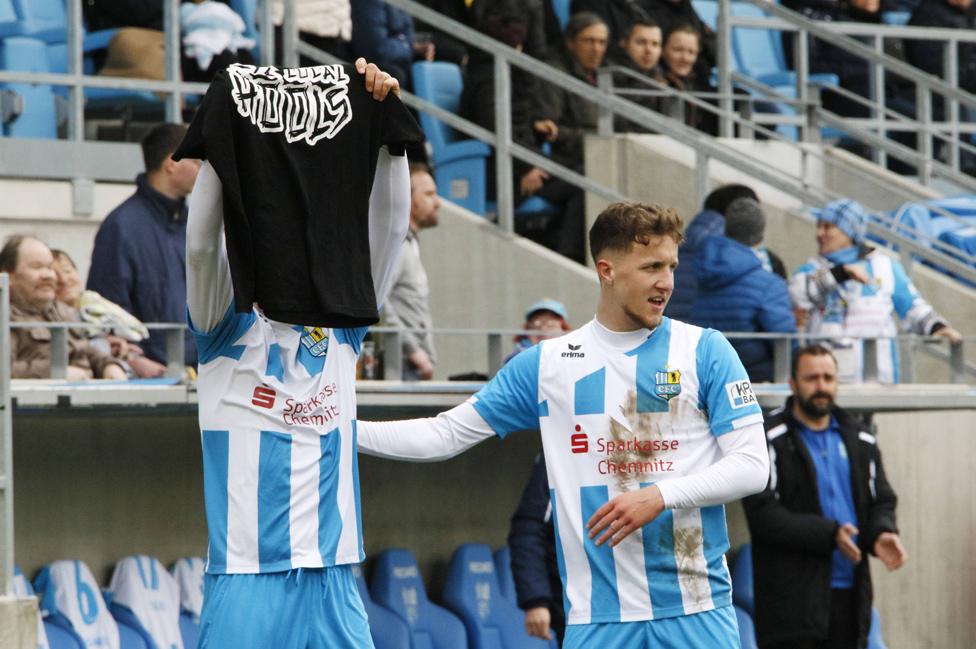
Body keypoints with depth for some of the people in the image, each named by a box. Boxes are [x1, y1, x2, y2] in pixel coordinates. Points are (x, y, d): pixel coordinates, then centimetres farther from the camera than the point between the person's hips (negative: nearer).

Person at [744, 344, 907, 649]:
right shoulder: (770, 439, -4)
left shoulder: (859, 440, 16)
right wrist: (827, 534, -22)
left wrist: (882, 532, -8)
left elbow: (881, 501, 17)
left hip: (849, 592, 6)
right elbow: (762, 513, -13)